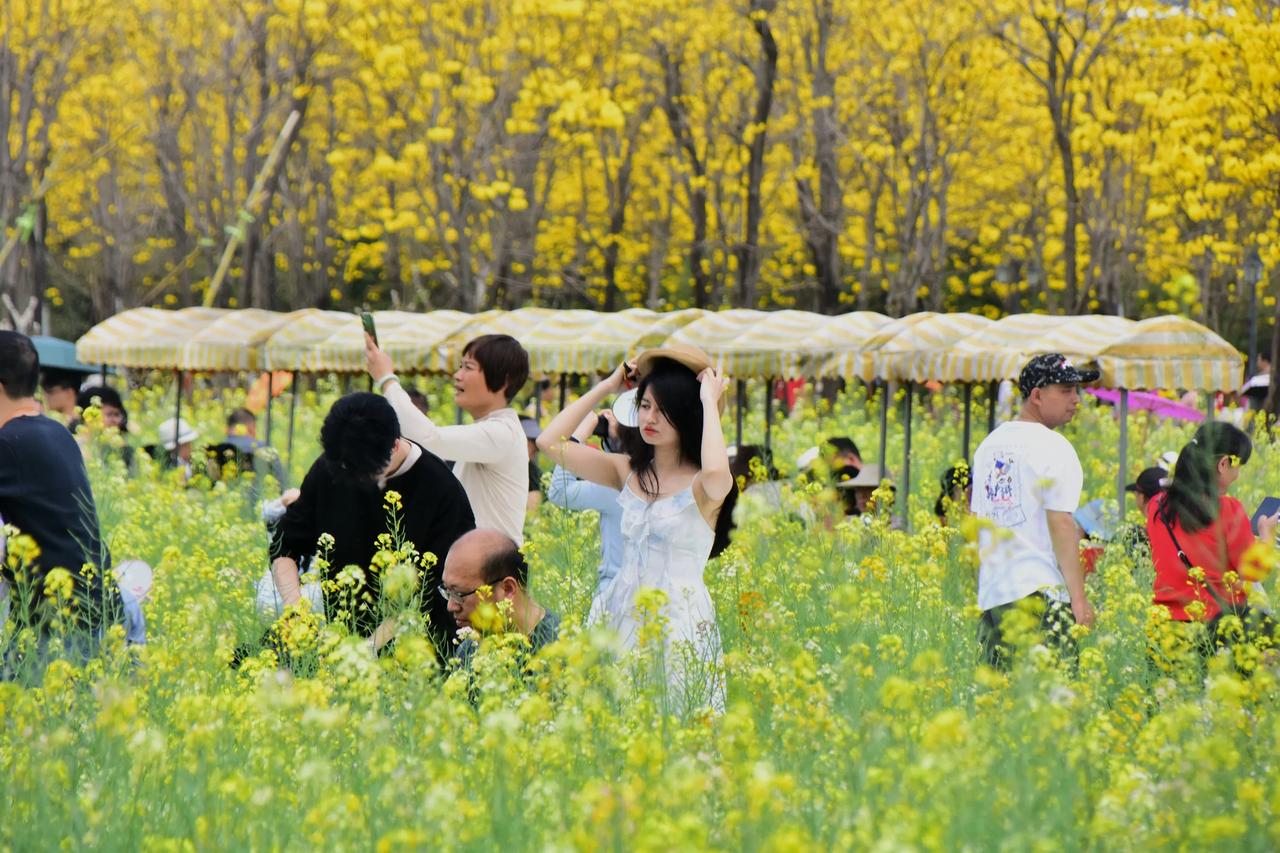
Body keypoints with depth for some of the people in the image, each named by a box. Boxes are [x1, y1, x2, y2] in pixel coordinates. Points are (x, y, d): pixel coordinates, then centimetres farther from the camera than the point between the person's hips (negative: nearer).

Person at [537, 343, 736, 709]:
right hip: (621, 616, 5)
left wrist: (710, 402, -20)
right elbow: (550, 442, 8)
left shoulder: (701, 486, -7)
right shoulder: (628, 472, 10)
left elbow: (716, 473, -33)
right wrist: (607, 387, 8)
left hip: (679, 620, -5)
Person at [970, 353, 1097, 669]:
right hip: (1042, 594, -8)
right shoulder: (1053, 448, -8)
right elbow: (1060, 524, -13)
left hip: (991, 594, 8)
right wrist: (1079, 599, -13)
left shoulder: (989, 443, 16)